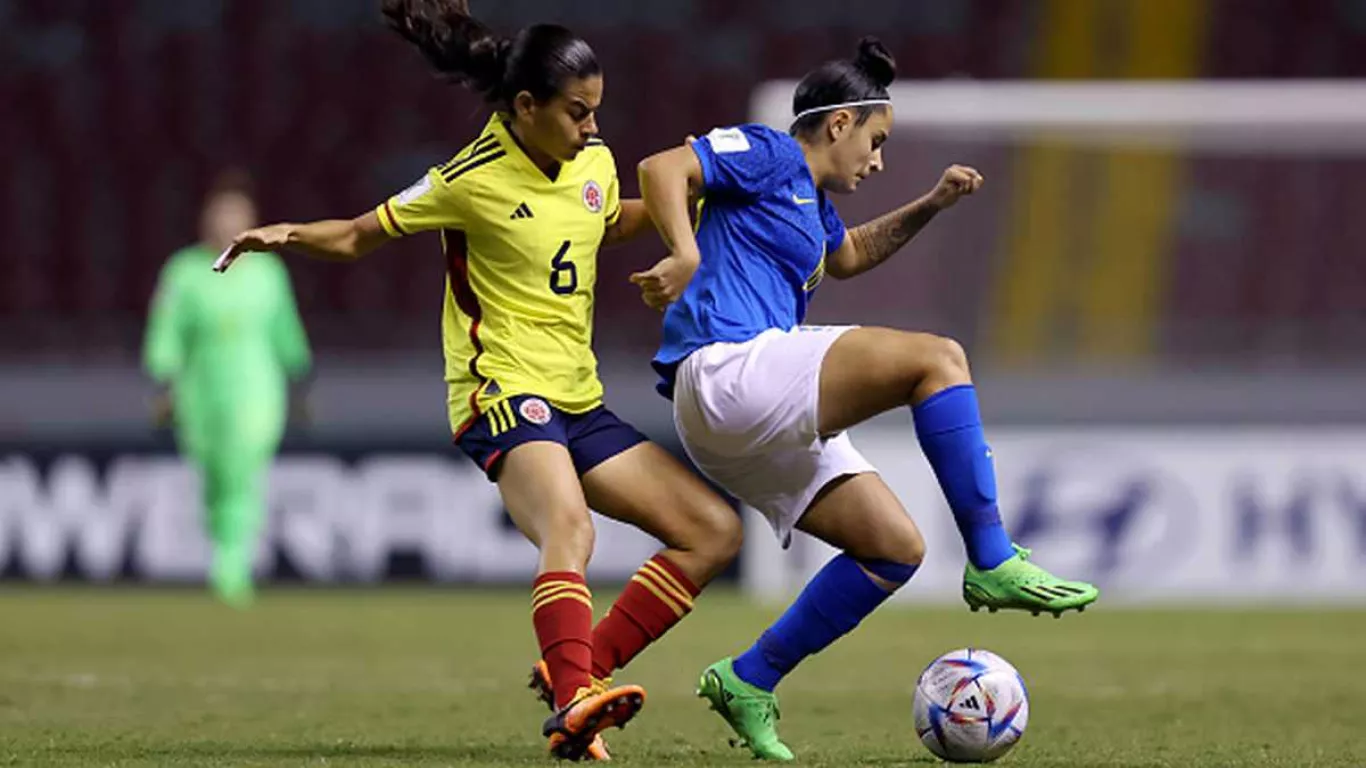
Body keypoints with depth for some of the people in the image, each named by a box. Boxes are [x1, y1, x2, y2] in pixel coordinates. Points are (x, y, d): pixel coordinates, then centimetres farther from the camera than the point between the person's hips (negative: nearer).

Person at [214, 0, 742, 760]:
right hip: (503, 391, -8)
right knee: (570, 528, -36)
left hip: (580, 404, 8)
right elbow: (358, 237, 0)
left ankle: (581, 672, -3)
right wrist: (289, 234, -18)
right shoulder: (472, 181, -10)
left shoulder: (593, 162, 7)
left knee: (715, 532, 1)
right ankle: (573, 707, -53)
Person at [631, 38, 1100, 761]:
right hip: (727, 369, -11)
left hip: (760, 419, 11)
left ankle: (747, 681, 8)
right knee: (936, 359, -18)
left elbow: (847, 255, 49)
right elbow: (662, 169, -16)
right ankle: (994, 565, -18)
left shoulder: (809, 198, 27)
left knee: (896, 548, 6)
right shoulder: (768, 155, -1)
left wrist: (929, 206, 37)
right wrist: (685, 256, -31)